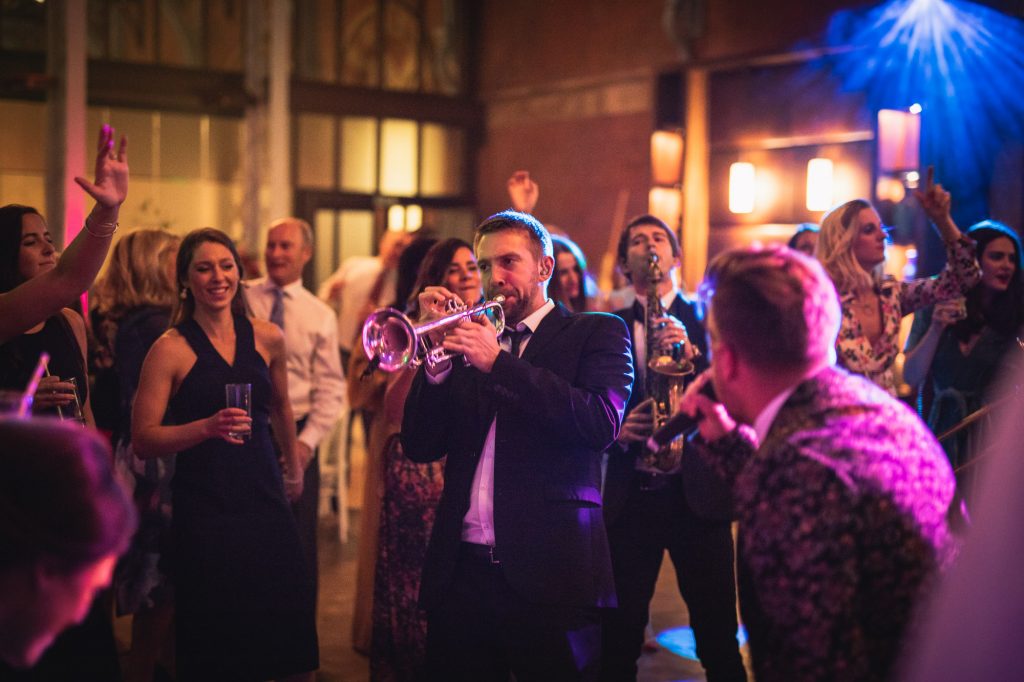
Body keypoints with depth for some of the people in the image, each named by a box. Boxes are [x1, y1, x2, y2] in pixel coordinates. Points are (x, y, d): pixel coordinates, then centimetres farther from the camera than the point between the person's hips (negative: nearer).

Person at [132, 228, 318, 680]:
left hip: (266, 501, 4)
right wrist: (208, 427, -23)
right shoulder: (171, 349, -5)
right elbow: (143, 440, -9)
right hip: (204, 511, -4)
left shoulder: (267, 338, 7)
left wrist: (293, 466, 35)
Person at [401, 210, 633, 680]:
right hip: (461, 573, 4)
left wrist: (498, 362, -17)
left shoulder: (597, 333, 4)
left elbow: (602, 423, -15)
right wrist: (437, 358, -8)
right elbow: (421, 448, 7)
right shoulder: (469, 336, 14)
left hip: (547, 574, -4)